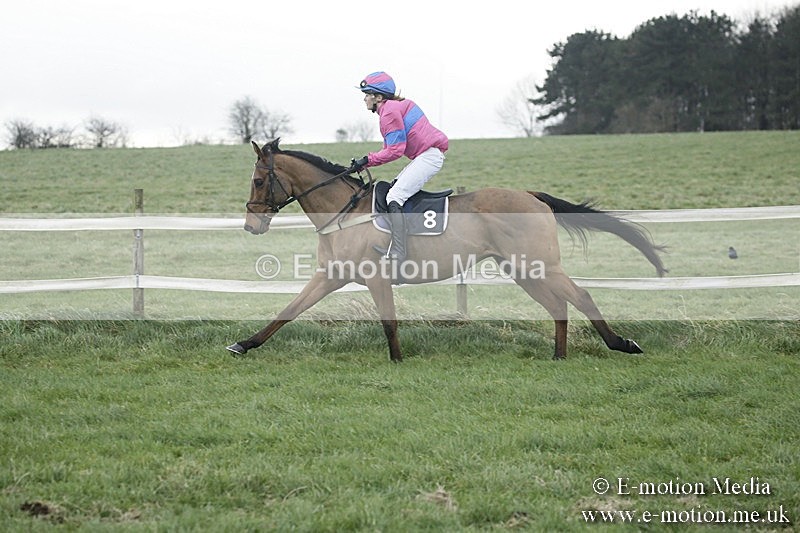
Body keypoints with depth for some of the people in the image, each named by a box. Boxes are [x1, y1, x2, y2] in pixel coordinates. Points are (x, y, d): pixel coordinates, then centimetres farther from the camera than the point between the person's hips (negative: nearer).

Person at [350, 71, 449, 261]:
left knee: (394, 197, -17)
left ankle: (397, 252, -25)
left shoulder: (390, 111, -12)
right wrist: (363, 163, 9)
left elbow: (395, 150, -17)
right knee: (391, 189, 19)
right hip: (426, 155, 11)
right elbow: (389, 148, 20)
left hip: (429, 155, -11)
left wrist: (367, 160, -10)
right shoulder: (393, 107, 21)